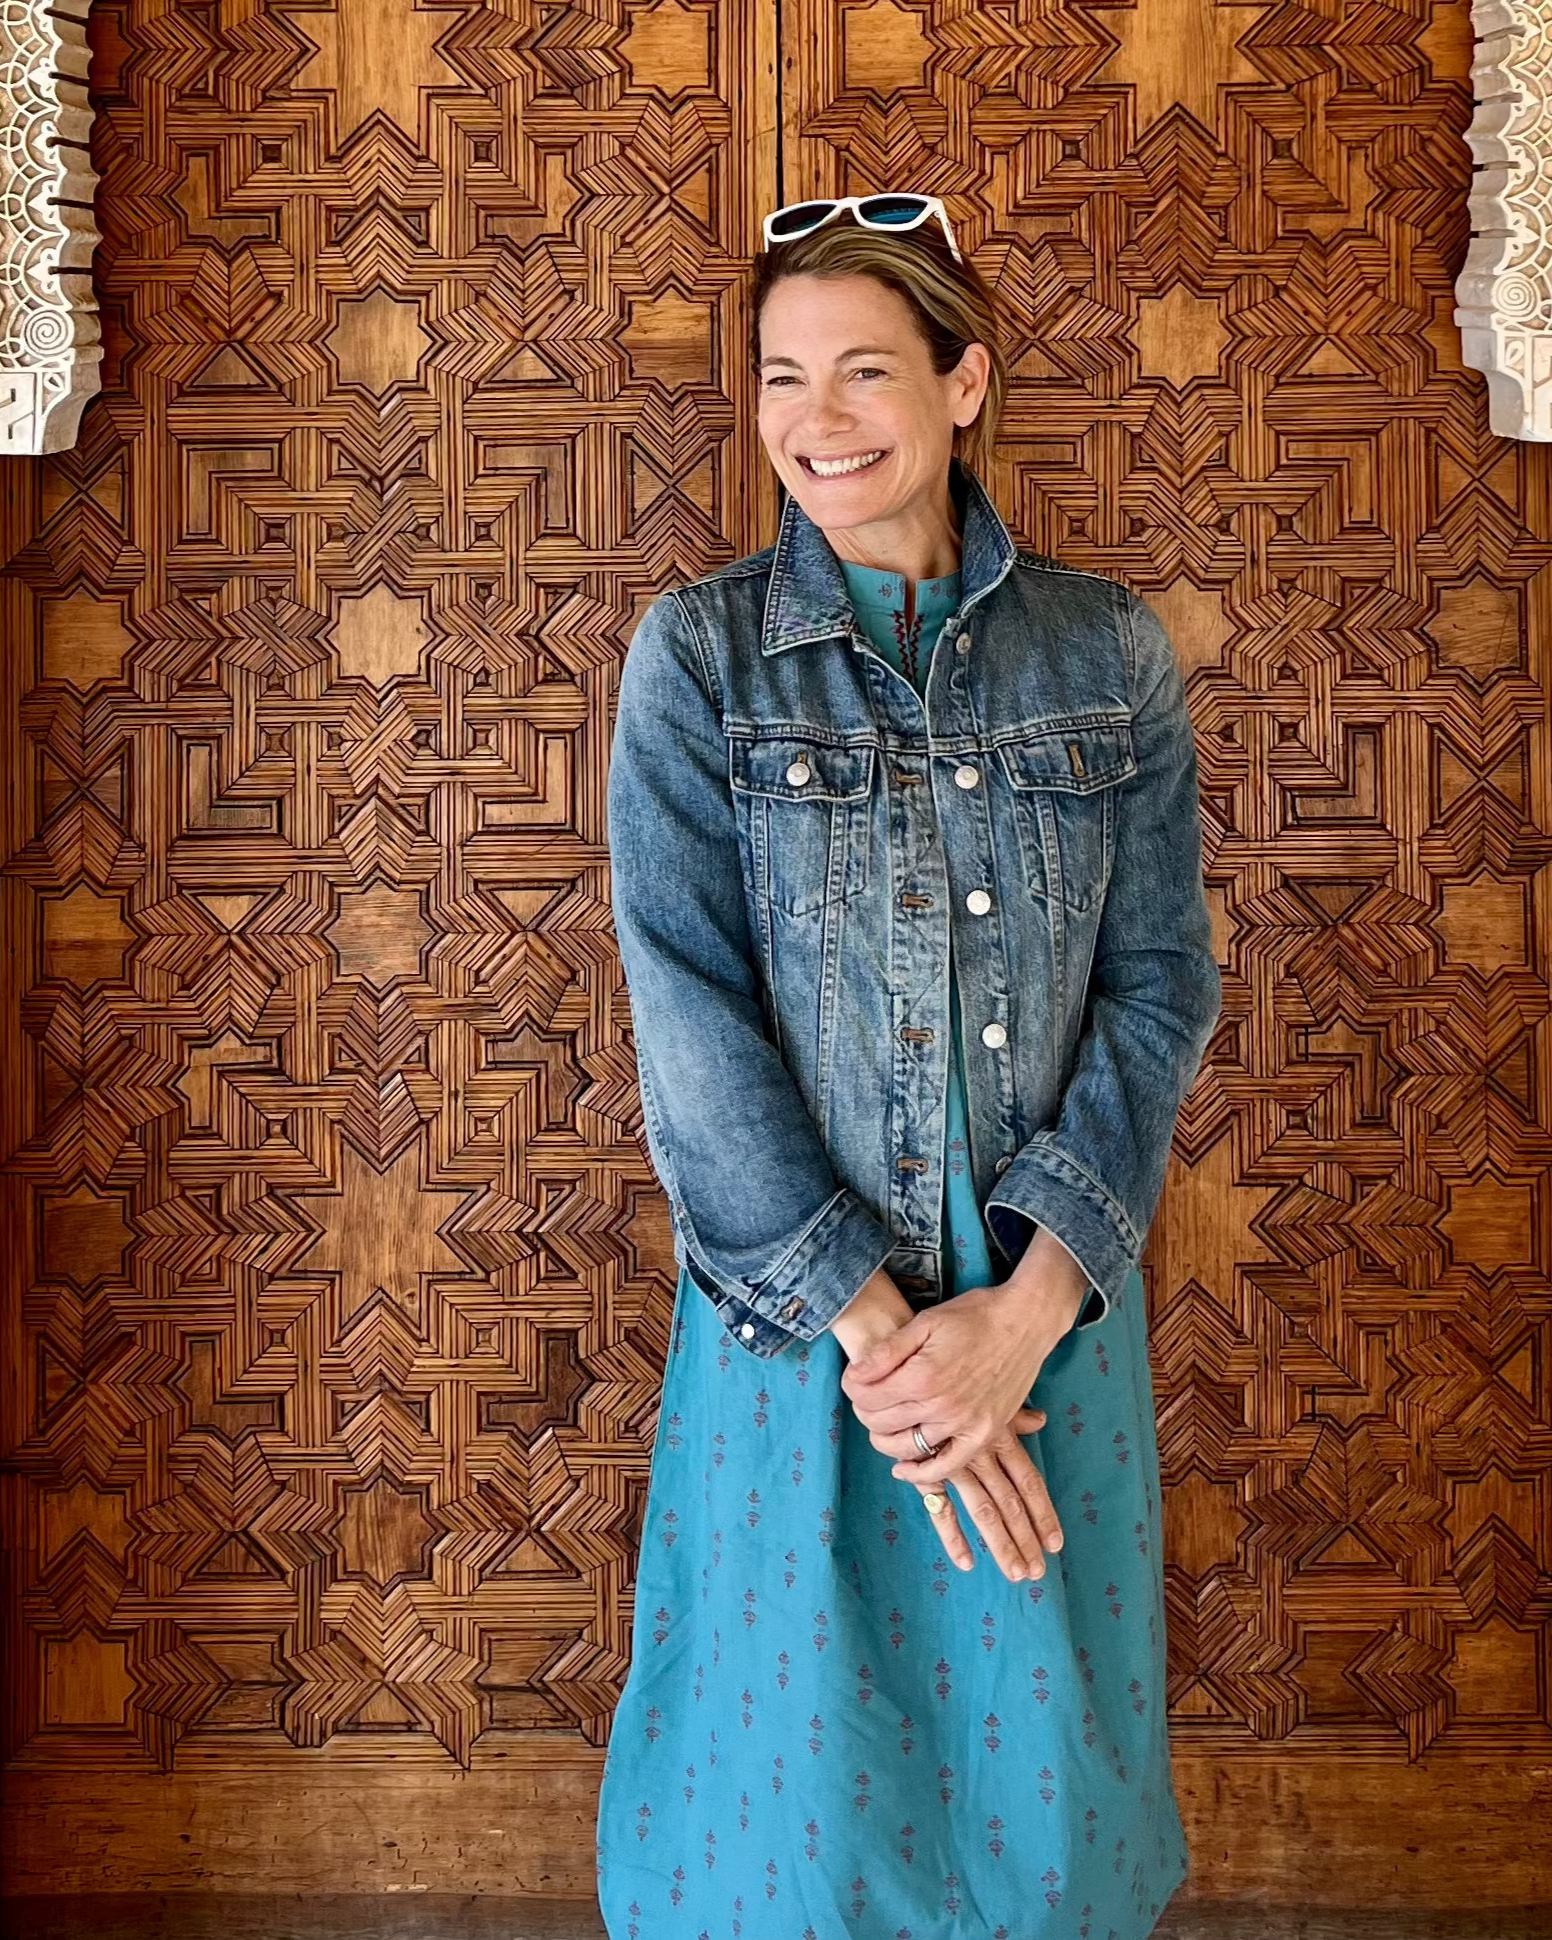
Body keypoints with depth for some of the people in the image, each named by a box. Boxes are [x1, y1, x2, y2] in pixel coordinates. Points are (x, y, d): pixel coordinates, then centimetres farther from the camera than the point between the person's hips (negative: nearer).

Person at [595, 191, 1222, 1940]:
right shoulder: (700, 652, -4)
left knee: (1031, 1765, 15)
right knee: (802, 1757, 12)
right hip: (792, 1305, -1)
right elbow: (687, 1006, -11)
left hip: (1046, 1303, 2)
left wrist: (1027, 1306, -14)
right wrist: (870, 1322, -17)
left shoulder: (1106, 652, 1)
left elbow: (1162, 985, -3)